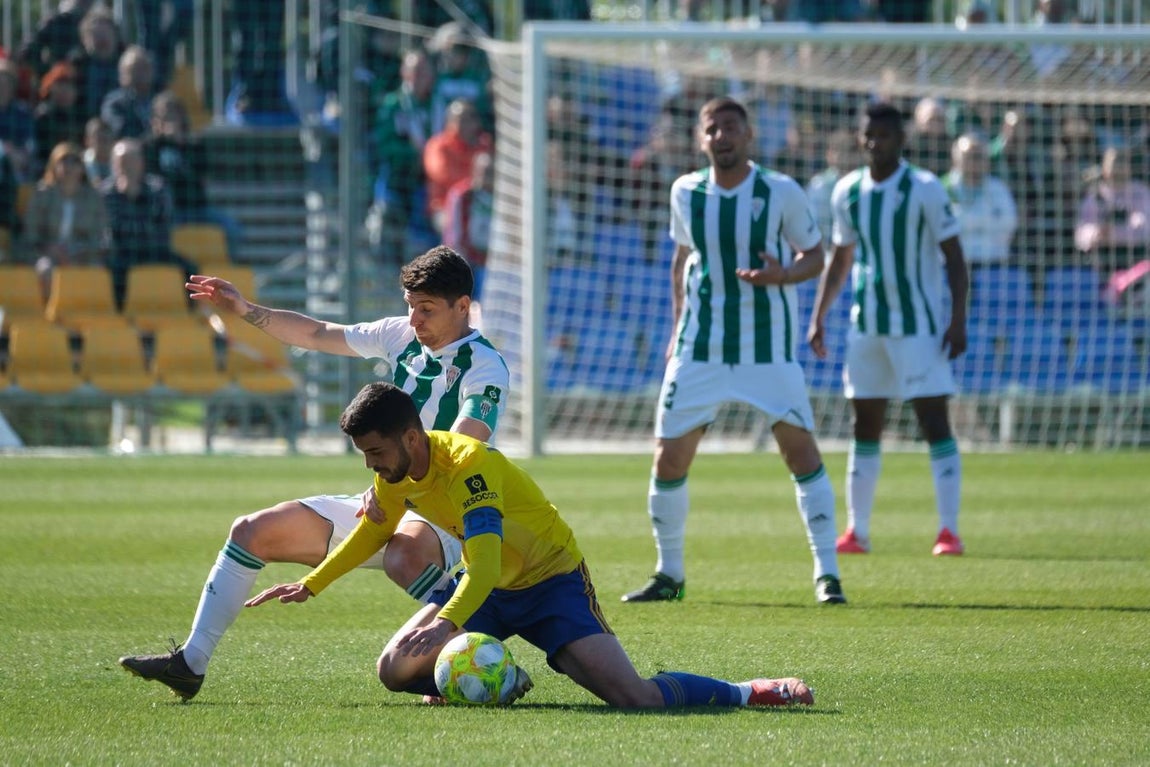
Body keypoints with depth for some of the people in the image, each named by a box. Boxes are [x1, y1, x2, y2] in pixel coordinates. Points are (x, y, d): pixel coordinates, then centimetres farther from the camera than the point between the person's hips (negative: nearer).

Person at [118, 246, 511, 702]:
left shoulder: (483, 367, -14)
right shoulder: (402, 336, 8)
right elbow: (319, 335, 21)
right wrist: (246, 311, 16)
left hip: (442, 516, -8)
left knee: (405, 555, -44)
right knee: (254, 531, 3)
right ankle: (191, 663, 4)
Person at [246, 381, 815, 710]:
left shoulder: (468, 467, -31)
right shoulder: (397, 470, -7)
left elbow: (485, 561, -44)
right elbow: (373, 532, 16)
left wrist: (448, 622, -61)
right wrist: (310, 586, 16)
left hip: (552, 580, -8)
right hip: (487, 589, 8)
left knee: (635, 698, -24)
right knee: (396, 670, -12)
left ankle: (750, 694, -2)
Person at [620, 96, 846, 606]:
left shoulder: (782, 193, -7)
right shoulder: (686, 193, 2)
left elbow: (814, 255, 1)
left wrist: (782, 275, -20)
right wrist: (678, 326, 13)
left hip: (769, 349, -3)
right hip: (700, 349, 3)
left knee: (800, 447, -10)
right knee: (669, 458, -1)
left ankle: (827, 572, -3)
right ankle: (668, 574, 15)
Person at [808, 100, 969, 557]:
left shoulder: (925, 190, -8)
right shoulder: (848, 192, 7)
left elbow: (954, 257, -6)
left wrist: (958, 319, -14)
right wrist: (819, 317, 15)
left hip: (918, 325, -5)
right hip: (867, 325, 5)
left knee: (934, 421, -8)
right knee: (865, 425, 8)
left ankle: (949, 531, -8)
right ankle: (857, 532, 13)